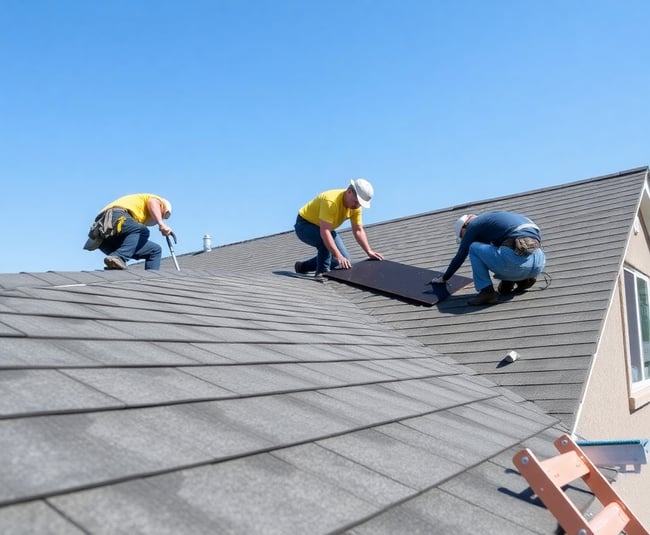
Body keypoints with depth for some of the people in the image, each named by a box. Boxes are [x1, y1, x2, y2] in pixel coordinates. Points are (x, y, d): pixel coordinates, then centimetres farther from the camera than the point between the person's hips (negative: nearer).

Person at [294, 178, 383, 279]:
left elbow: (358, 230, -5)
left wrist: (369, 251, -17)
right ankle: (322, 273, -16)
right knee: (326, 242, -37)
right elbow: (324, 232, -42)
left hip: (324, 227, 8)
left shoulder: (356, 206, -12)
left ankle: (303, 266, 15)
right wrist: (339, 256, -47)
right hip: (304, 225, -8)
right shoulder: (331, 201, -36)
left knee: (344, 259, 0)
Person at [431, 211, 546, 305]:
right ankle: (524, 279, 10)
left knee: (474, 248, 11)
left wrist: (444, 278, 29)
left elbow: (459, 258, 15)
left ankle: (487, 292, 2)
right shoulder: (495, 218, 32)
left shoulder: (474, 225, 11)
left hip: (517, 260, -8)